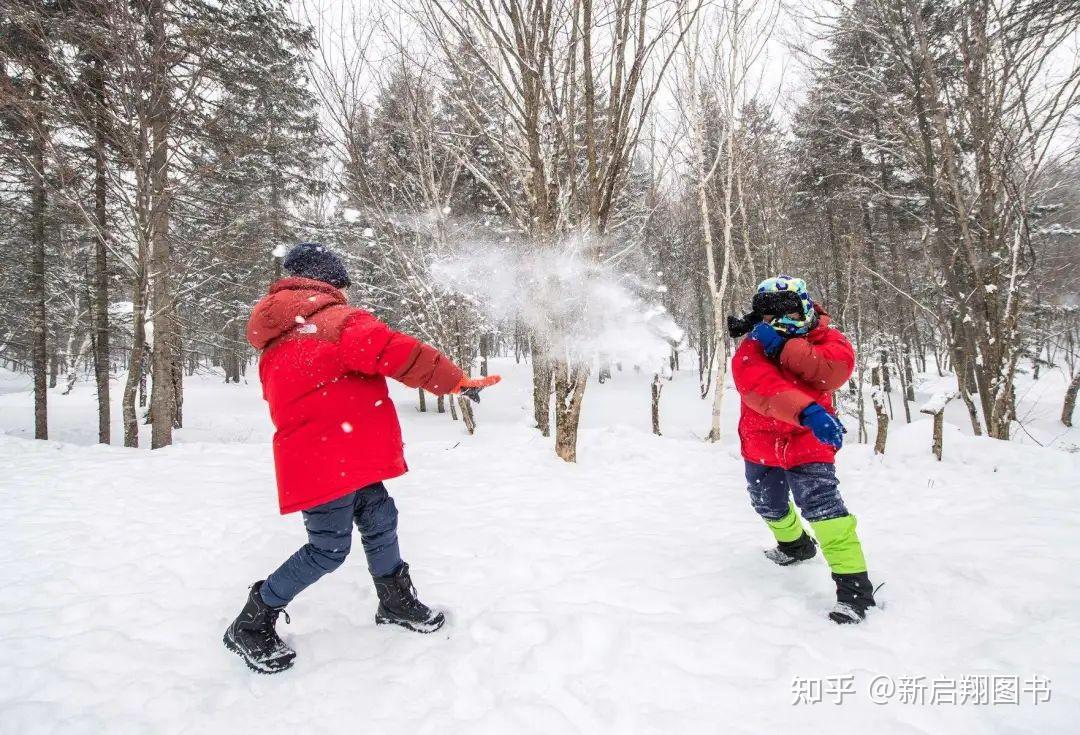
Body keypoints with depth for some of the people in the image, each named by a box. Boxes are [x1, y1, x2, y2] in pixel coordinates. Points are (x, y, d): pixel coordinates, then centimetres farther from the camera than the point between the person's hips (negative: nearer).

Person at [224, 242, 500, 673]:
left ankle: (396, 603, 31)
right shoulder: (336, 319, -12)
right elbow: (393, 352, -22)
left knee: (379, 521, 15)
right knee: (328, 549, -2)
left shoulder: (279, 340, 18)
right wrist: (455, 380, -15)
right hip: (329, 462, -10)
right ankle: (251, 624, 13)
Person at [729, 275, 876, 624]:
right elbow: (765, 390, -38)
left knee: (820, 501, -25)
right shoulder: (749, 352, -19)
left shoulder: (825, 336, -11)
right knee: (768, 505, 23)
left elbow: (837, 369, -33)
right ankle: (796, 545, 55)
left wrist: (783, 348, -36)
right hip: (761, 441, 3)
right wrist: (809, 412, -55)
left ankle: (854, 585, -16)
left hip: (807, 439, -3)